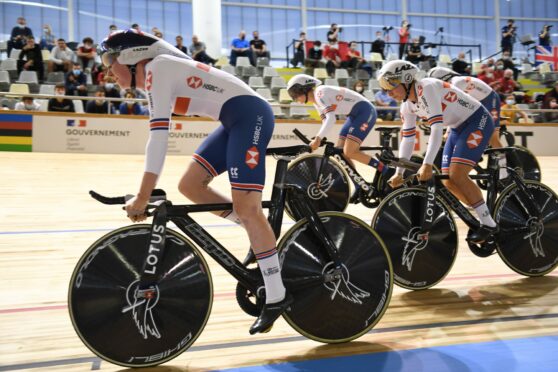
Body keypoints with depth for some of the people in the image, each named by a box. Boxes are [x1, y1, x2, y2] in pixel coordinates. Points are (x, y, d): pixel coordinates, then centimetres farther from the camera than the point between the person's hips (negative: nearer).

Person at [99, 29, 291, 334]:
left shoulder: (156, 68, -10)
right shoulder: (162, 72, 18)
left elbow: (159, 136, -19)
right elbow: (159, 137, 23)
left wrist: (142, 197, -19)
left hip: (250, 115, -10)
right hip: (236, 121, 10)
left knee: (246, 208, -15)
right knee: (190, 185, 6)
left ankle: (277, 296, -8)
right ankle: (262, 235, 11)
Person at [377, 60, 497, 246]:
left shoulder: (426, 88, -25)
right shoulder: (407, 106, 2)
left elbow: (436, 128, -33)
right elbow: (408, 140, 6)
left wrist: (427, 164, -39)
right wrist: (399, 173, 2)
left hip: (478, 121, -9)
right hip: (459, 128, 9)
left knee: (457, 175, -21)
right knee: (448, 181, 1)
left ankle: (489, 224, -10)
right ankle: (480, 218, 16)